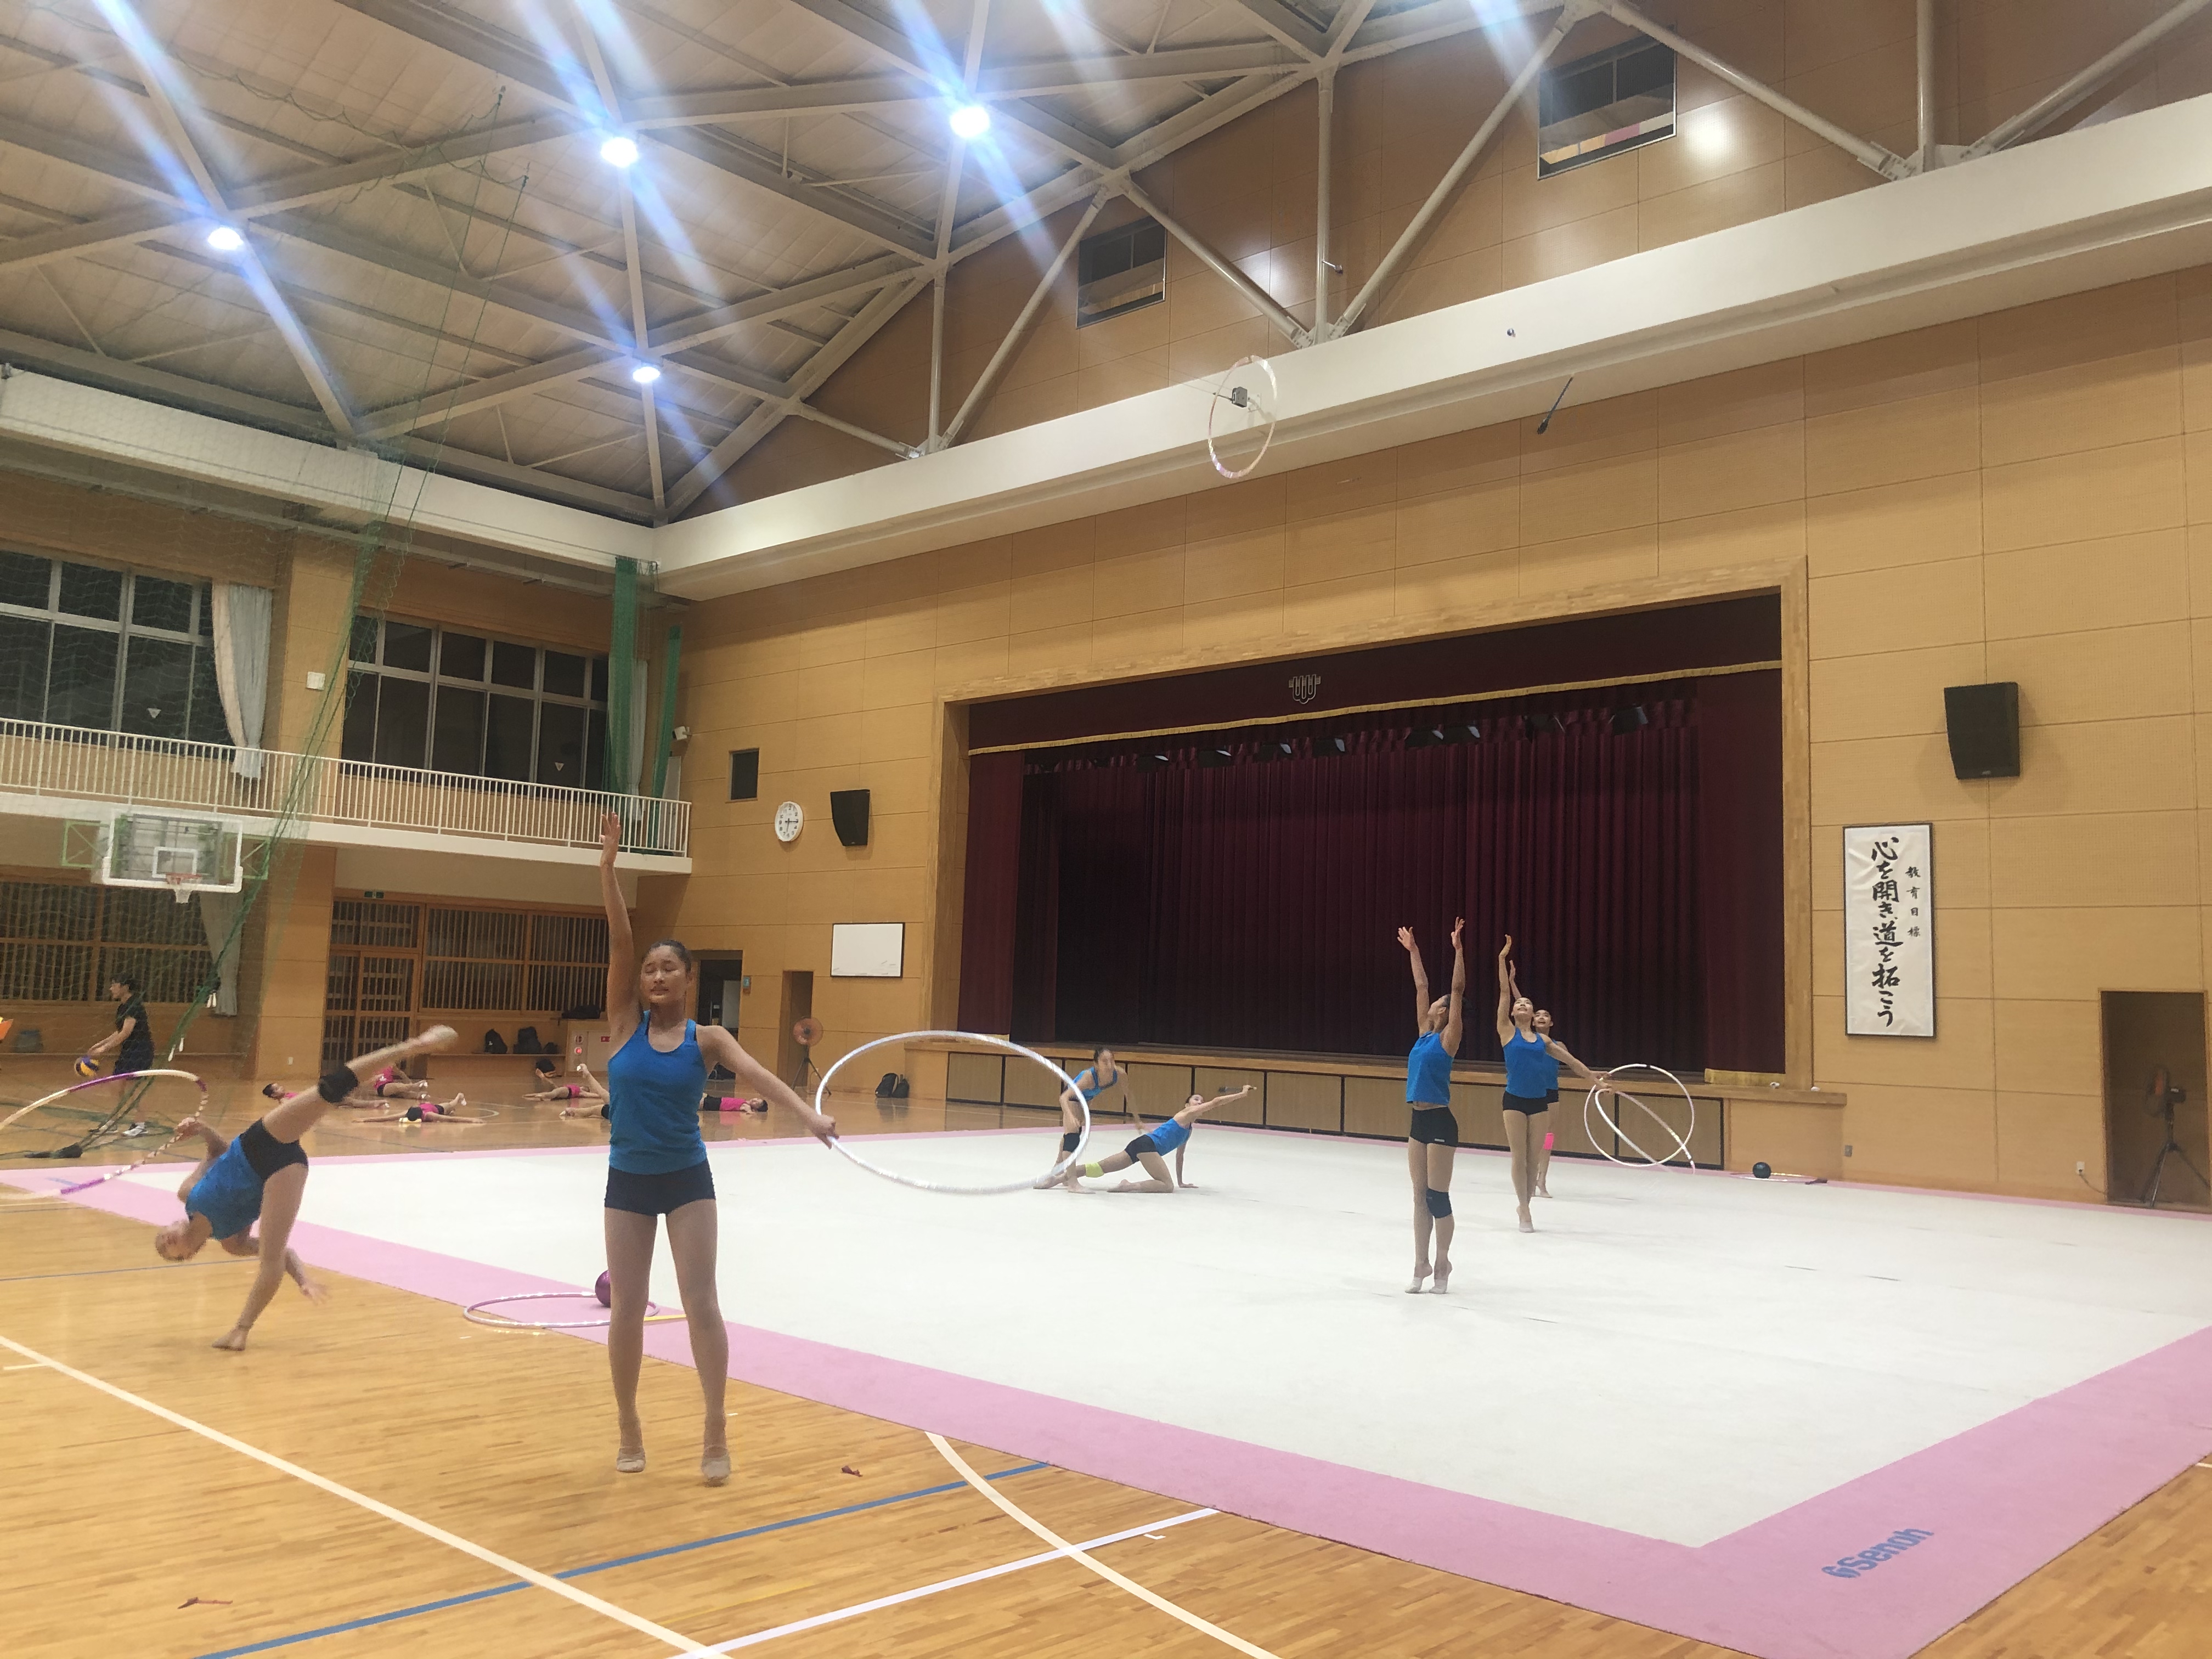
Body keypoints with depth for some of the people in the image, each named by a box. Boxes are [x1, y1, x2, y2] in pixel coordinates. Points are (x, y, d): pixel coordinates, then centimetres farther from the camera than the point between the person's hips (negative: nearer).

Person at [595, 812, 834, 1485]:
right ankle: (629, 1429, 24)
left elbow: (757, 1073, -21)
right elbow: (618, 941, -12)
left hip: (687, 1179, -1)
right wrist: (608, 865, -20)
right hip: (627, 1181, 1)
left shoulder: (706, 1038, -5)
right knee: (626, 1307, 5)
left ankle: (716, 1434, 7)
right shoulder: (626, 1022, -4)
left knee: (701, 1301, -2)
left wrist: (810, 1115, -39)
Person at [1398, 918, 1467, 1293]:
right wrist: (1413, 951, 22)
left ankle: (1442, 1265, 11)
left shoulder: (1448, 1038, -5)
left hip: (1440, 1123, -7)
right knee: (1420, 1197, 9)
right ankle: (1421, 1265, 15)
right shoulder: (1425, 1034, 11)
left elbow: (1458, 990, -12)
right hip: (1419, 1121, 7)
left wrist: (1458, 950, -16)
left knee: (1438, 1197, 0)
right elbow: (1421, 987, 17)